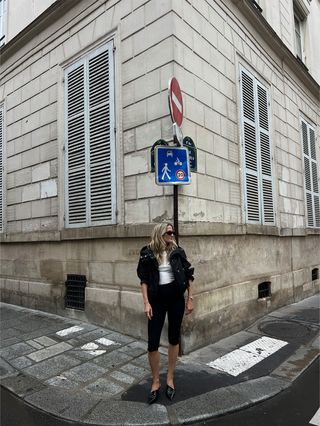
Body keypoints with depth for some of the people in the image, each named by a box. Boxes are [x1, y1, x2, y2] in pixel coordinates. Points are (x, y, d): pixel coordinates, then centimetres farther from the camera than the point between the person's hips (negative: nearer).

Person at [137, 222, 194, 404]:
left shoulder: (177, 251, 0)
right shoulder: (148, 253, -4)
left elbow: (188, 275, 5)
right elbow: (144, 279, -1)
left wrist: (190, 299, 2)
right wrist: (146, 302, -7)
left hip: (176, 297, 2)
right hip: (157, 299, -1)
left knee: (174, 338, 11)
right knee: (152, 343, -1)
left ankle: (170, 379, 30)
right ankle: (156, 382, 21)